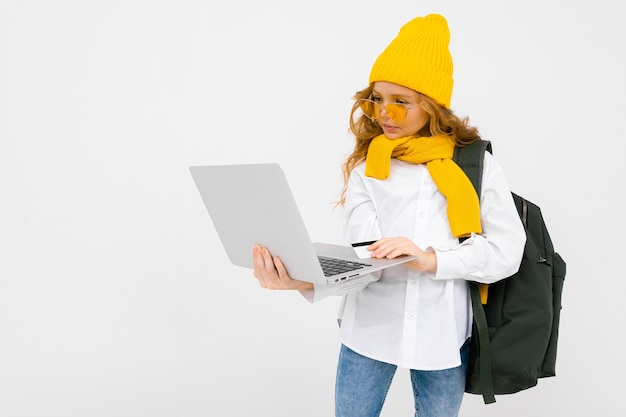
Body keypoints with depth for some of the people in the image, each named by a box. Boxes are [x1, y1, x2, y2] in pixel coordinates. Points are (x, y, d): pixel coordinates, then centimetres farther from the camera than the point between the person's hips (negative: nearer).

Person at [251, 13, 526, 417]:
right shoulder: (366, 169, 0)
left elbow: (507, 249, -6)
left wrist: (431, 260, -19)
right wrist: (307, 281, -31)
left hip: (443, 332, 0)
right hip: (371, 326, 1)